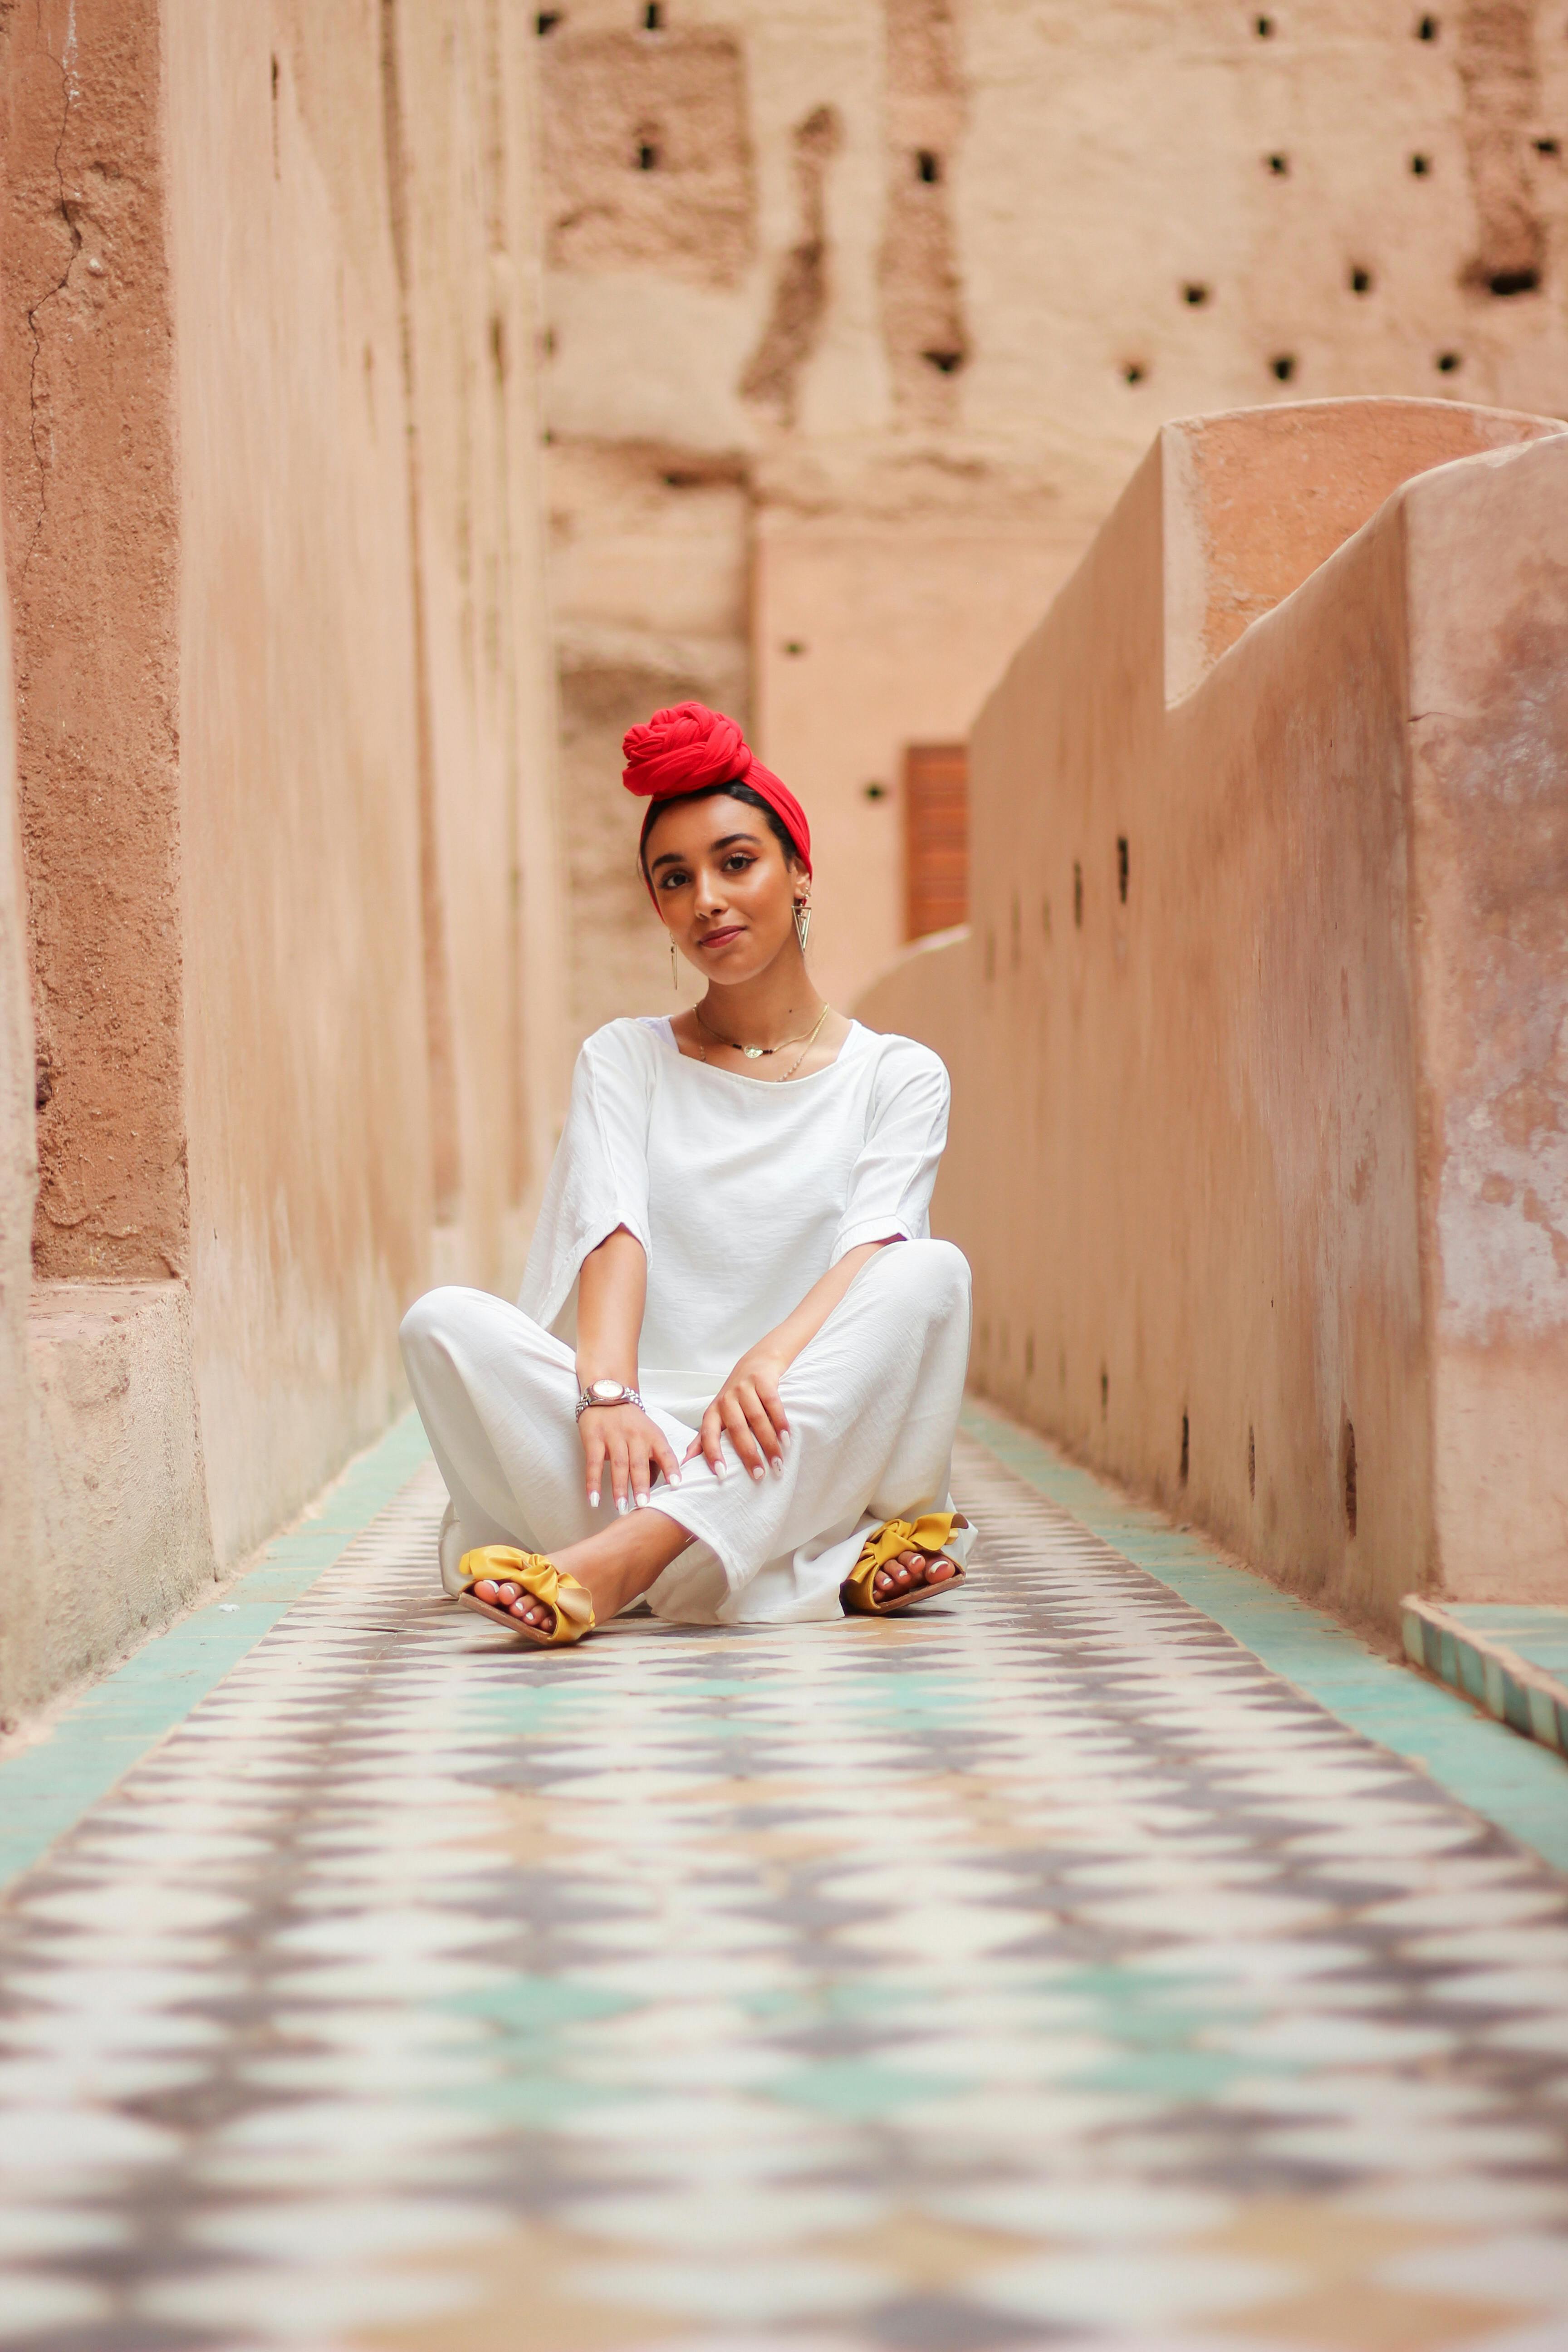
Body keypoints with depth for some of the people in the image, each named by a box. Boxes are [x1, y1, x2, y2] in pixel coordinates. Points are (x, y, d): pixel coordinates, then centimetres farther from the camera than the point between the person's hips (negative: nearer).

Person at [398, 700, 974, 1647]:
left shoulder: (896, 1076, 13)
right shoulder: (625, 1059, 17)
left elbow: (874, 1250, -6)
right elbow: (612, 1232, -2)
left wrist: (776, 1358, -29)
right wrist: (609, 1392, -23)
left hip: (816, 1454, -1)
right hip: (654, 1441, 1)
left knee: (933, 1274, -27)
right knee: (445, 1320, -24)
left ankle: (625, 1560, -42)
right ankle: (830, 1577, -33)